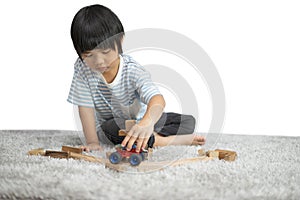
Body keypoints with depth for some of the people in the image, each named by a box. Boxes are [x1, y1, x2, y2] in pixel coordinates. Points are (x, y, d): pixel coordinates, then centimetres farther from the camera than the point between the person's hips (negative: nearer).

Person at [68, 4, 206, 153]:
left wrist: (147, 122, -64)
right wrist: (92, 142, -26)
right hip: (110, 123, 1)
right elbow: (85, 107, -15)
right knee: (109, 129, -37)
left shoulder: (133, 70, -26)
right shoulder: (83, 68, -19)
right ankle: (158, 141, -25)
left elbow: (157, 99, -42)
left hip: (139, 120, 0)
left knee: (189, 122, -12)